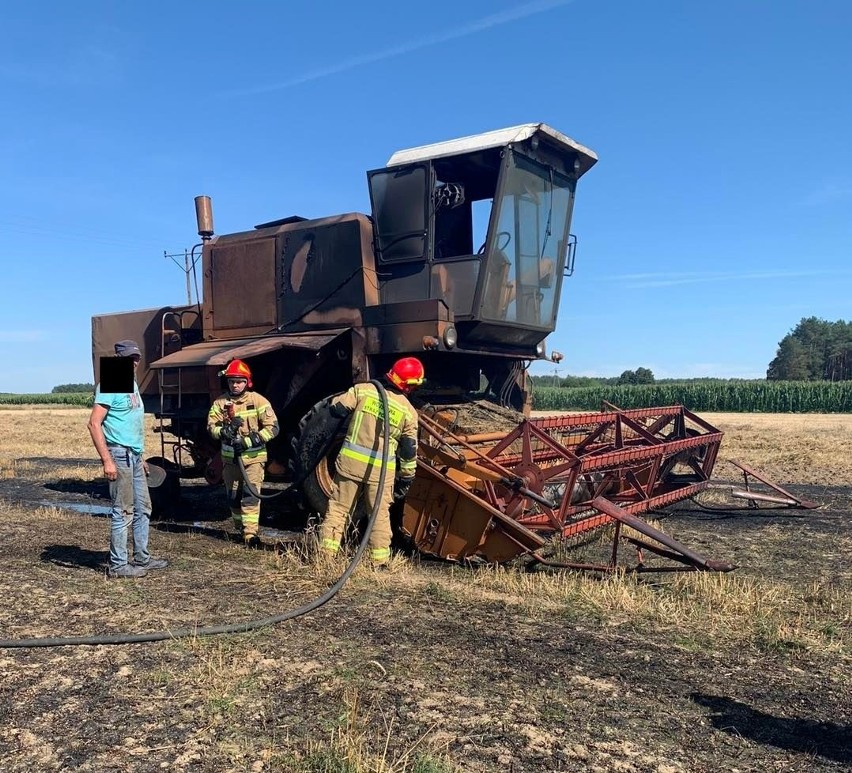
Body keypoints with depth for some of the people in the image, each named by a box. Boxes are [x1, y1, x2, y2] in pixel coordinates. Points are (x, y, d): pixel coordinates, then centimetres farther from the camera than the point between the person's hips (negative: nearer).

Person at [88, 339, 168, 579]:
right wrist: (107, 460, -24)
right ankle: (118, 565, 4)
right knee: (123, 512, -4)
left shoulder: (132, 384, 17)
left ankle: (142, 558, 24)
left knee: (143, 509, 15)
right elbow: (94, 424, -19)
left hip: (134, 456, 10)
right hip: (119, 455, -10)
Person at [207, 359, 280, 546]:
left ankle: (251, 533, -12)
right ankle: (241, 529, 28)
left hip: (253, 457, -4)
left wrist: (247, 441, -17)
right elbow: (211, 426, -1)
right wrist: (225, 430, -25)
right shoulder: (220, 402, 2)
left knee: (251, 495, -13)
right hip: (230, 458, 4)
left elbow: (272, 427, -10)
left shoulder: (258, 401, -7)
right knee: (233, 497, 12)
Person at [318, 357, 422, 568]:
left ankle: (326, 552, 15)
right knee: (380, 516, 12)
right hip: (380, 470, -1)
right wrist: (406, 478, 15)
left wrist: (352, 412, 20)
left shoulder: (363, 390, -3)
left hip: (350, 462, 1)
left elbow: (336, 408, -2)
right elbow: (409, 452, 3)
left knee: (338, 508, 13)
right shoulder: (409, 411, -1)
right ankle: (379, 562, 13)